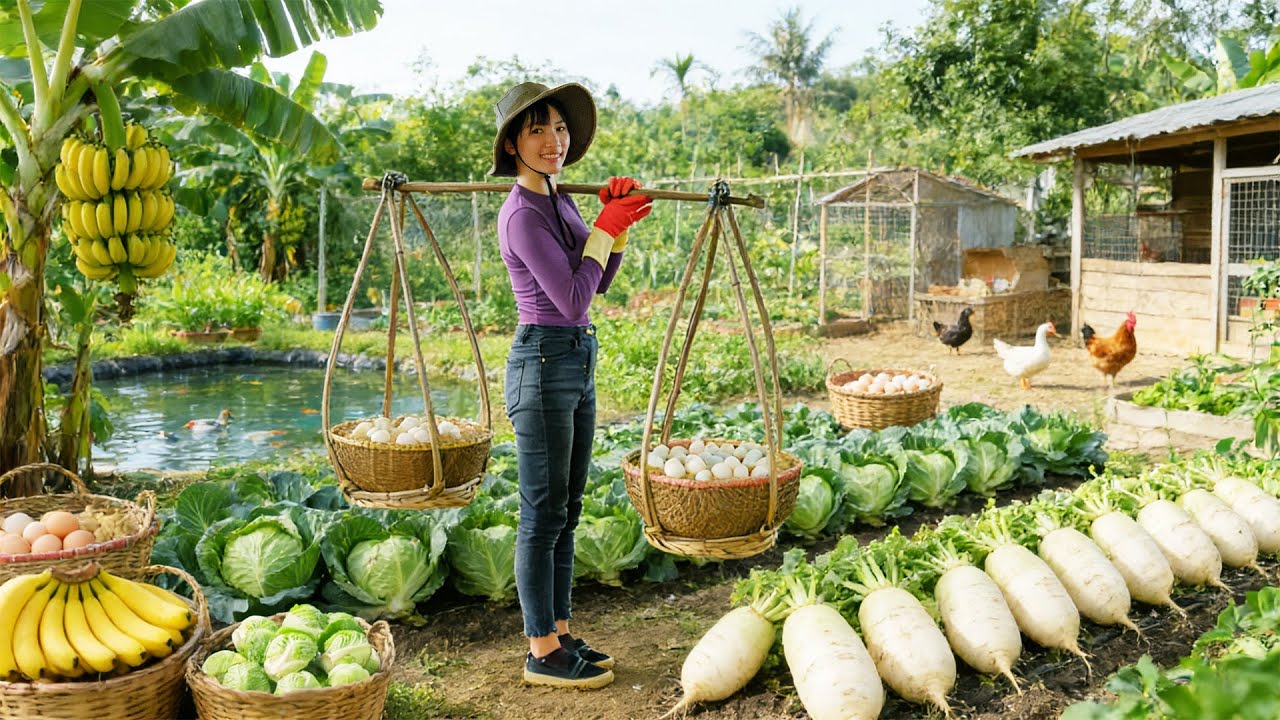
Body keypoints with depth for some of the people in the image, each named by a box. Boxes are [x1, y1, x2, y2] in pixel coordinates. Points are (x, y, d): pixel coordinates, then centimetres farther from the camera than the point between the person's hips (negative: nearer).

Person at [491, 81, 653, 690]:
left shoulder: (558, 201, 12)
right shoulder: (522, 213, -15)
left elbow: (599, 283, 17)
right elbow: (572, 297, -19)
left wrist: (620, 224, 4)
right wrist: (603, 227, -11)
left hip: (578, 363, 9)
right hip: (543, 362, -9)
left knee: (565, 512, 14)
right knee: (543, 515, -1)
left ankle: (559, 633, 24)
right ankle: (542, 654, 9)